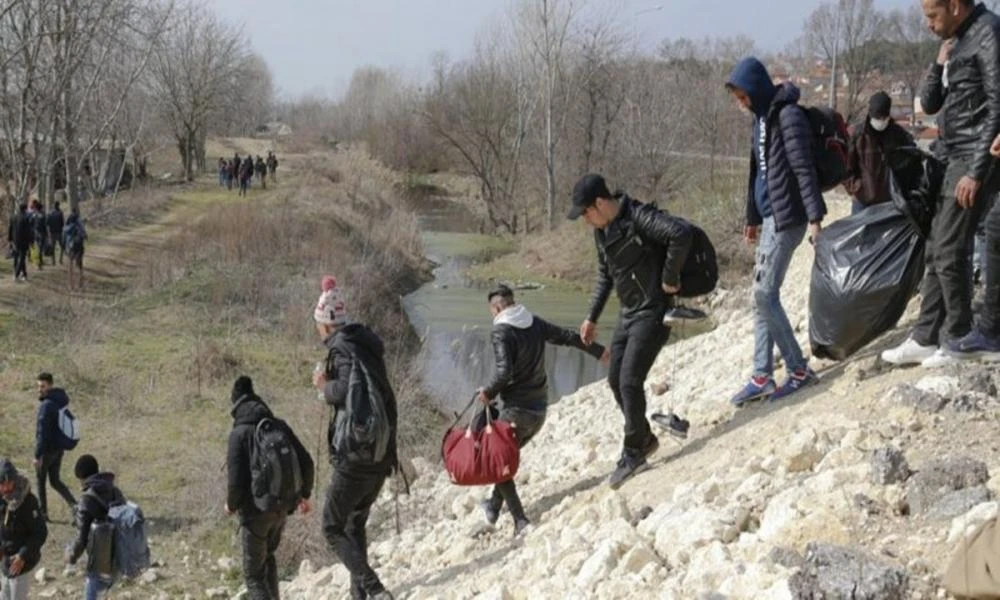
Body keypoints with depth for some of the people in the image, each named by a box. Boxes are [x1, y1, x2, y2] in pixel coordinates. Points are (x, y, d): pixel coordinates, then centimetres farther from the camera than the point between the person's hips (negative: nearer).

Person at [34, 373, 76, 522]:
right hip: (59, 448, 8)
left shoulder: (46, 405, -22)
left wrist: (37, 455, -22)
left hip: (48, 449, -8)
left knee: (40, 481, 10)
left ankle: (43, 513, 17)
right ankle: (73, 504, 0)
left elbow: (42, 432, -24)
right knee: (55, 480, 15)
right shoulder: (61, 401, 5)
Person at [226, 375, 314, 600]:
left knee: (253, 573, 4)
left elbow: (236, 479, -18)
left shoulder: (239, 434, -14)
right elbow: (306, 462, 3)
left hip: (255, 511, -5)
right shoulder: (280, 427, 1)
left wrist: (231, 504, 2)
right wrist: (304, 495, 18)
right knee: (268, 556, 29)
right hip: (282, 508, 6)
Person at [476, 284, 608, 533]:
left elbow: (504, 371, -24)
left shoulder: (501, 331, -15)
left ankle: (520, 520, -3)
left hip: (517, 410, -7)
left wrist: (488, 393, -7)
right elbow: (568, 337, 16)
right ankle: (495, 505, 33)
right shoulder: (535, 323, 5)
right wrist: (597, 351, 30)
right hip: (540, 410, 7)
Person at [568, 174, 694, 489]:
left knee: (630, 381, -11)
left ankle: (634, 451, 4)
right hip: (628, 313, 9)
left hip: (653, 312, -9)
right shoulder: (602, 230, 8)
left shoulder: (639, 218, -21)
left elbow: (681, 234, -35)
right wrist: (592, 317, 19)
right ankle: (645, 438, 29)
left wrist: (670, 279, -25)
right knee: (616, 380, 11)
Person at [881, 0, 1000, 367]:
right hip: (955, 159, 9)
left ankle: (961, 338, 3)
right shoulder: (955, 42, 17)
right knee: (937, 252, 9)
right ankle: (925, 338, 13)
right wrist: (940, 63, 3)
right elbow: (929, 104, 19)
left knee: (949, 252, -8)